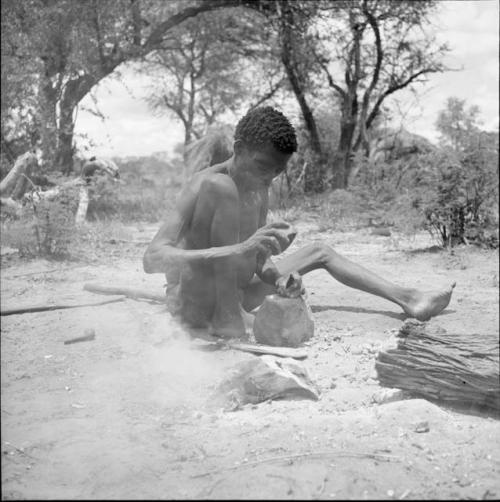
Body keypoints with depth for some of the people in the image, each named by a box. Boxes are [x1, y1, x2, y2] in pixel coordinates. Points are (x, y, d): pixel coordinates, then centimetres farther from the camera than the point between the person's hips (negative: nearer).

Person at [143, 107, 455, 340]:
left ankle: (407, 299, 19)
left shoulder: (260, 193, 5)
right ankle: (226, 316, -33)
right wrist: (240, 250, -43)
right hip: (193, 303, -8)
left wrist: (278, 277, -20)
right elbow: (153, 259, -32)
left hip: (234, 297, 9)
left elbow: (259, 260, 5)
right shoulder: (208, 183, -20)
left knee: (320, 252, 18)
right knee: (221, 189, -30)